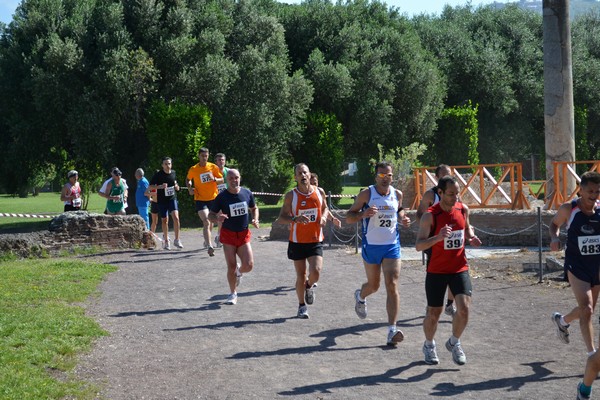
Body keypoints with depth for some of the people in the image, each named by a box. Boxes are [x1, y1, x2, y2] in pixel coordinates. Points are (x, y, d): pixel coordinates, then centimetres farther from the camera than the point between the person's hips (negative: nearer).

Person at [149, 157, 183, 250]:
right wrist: (160, 186, -24)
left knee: (176, 217, -17)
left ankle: (177, 240, -8)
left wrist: (176, 186, 0)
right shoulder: (158, 174, -9)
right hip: (162, 200, -2)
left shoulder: (173, 173, 3)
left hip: (172, 198, 2)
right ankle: (166, 241, 25)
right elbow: (150, 187, -8)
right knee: (164, 220, 8)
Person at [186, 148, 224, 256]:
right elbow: (188, 180, 15)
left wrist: (214, 179, -19)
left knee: (211, 221, 17)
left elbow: (222, 180, 1)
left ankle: (207, 240, 43)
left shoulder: (213, 167, -1)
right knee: (206, 222, -16)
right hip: (200, 199, -3)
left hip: (213, 198, 3)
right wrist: (190, 188, -4)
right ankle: (210, 246, -24)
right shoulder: (193, 169, -2)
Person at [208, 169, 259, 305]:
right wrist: (217, 218, -25)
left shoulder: (247, 193, 0)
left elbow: (254, 208, 17)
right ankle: (233, 294, 16)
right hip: (228, 234, -2)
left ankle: (239, 271, 28)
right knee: (231, 266, -4)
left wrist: (255, 219, -3)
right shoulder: (221, 197, -8)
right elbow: (210, 215, -2)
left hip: (244, 234, 2)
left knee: (249, 265, -9)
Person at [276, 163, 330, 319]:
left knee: (316, 271, -16)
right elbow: (281, 218, -7)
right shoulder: (291, 196, -7)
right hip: (297, 241, -1)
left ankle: (309, 286, 20)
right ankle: (302, 306, 24)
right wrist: (295, 219, -26)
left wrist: (324, 217, -4)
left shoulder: (318, 192, 1)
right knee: (301, 275, 4)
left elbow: (325, 208, 19)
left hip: (316, 240, 1)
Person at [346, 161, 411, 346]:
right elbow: (348, 218, -4)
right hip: (371, 246, -2)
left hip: (392, 246, 2)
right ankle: (360, 297, 51)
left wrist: (403, 218, 2)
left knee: (392, 286, -10)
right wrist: (363, 214, -24)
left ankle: (392, 330, -13)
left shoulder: (397, 194, 3)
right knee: (373, 285, 12)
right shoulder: (366, 194, -7)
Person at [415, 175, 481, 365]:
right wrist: (438, 237, -36)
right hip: (436, 271, -3)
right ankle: (429, 345, 34)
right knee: (433, 314, 7)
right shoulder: (430, 216, -15)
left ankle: (454, 343, 13)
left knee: (464, 308, -13)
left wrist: (471, 237, -2)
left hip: (460, 269, 3)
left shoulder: (463, 209, -1)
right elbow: (419, 245, -20)